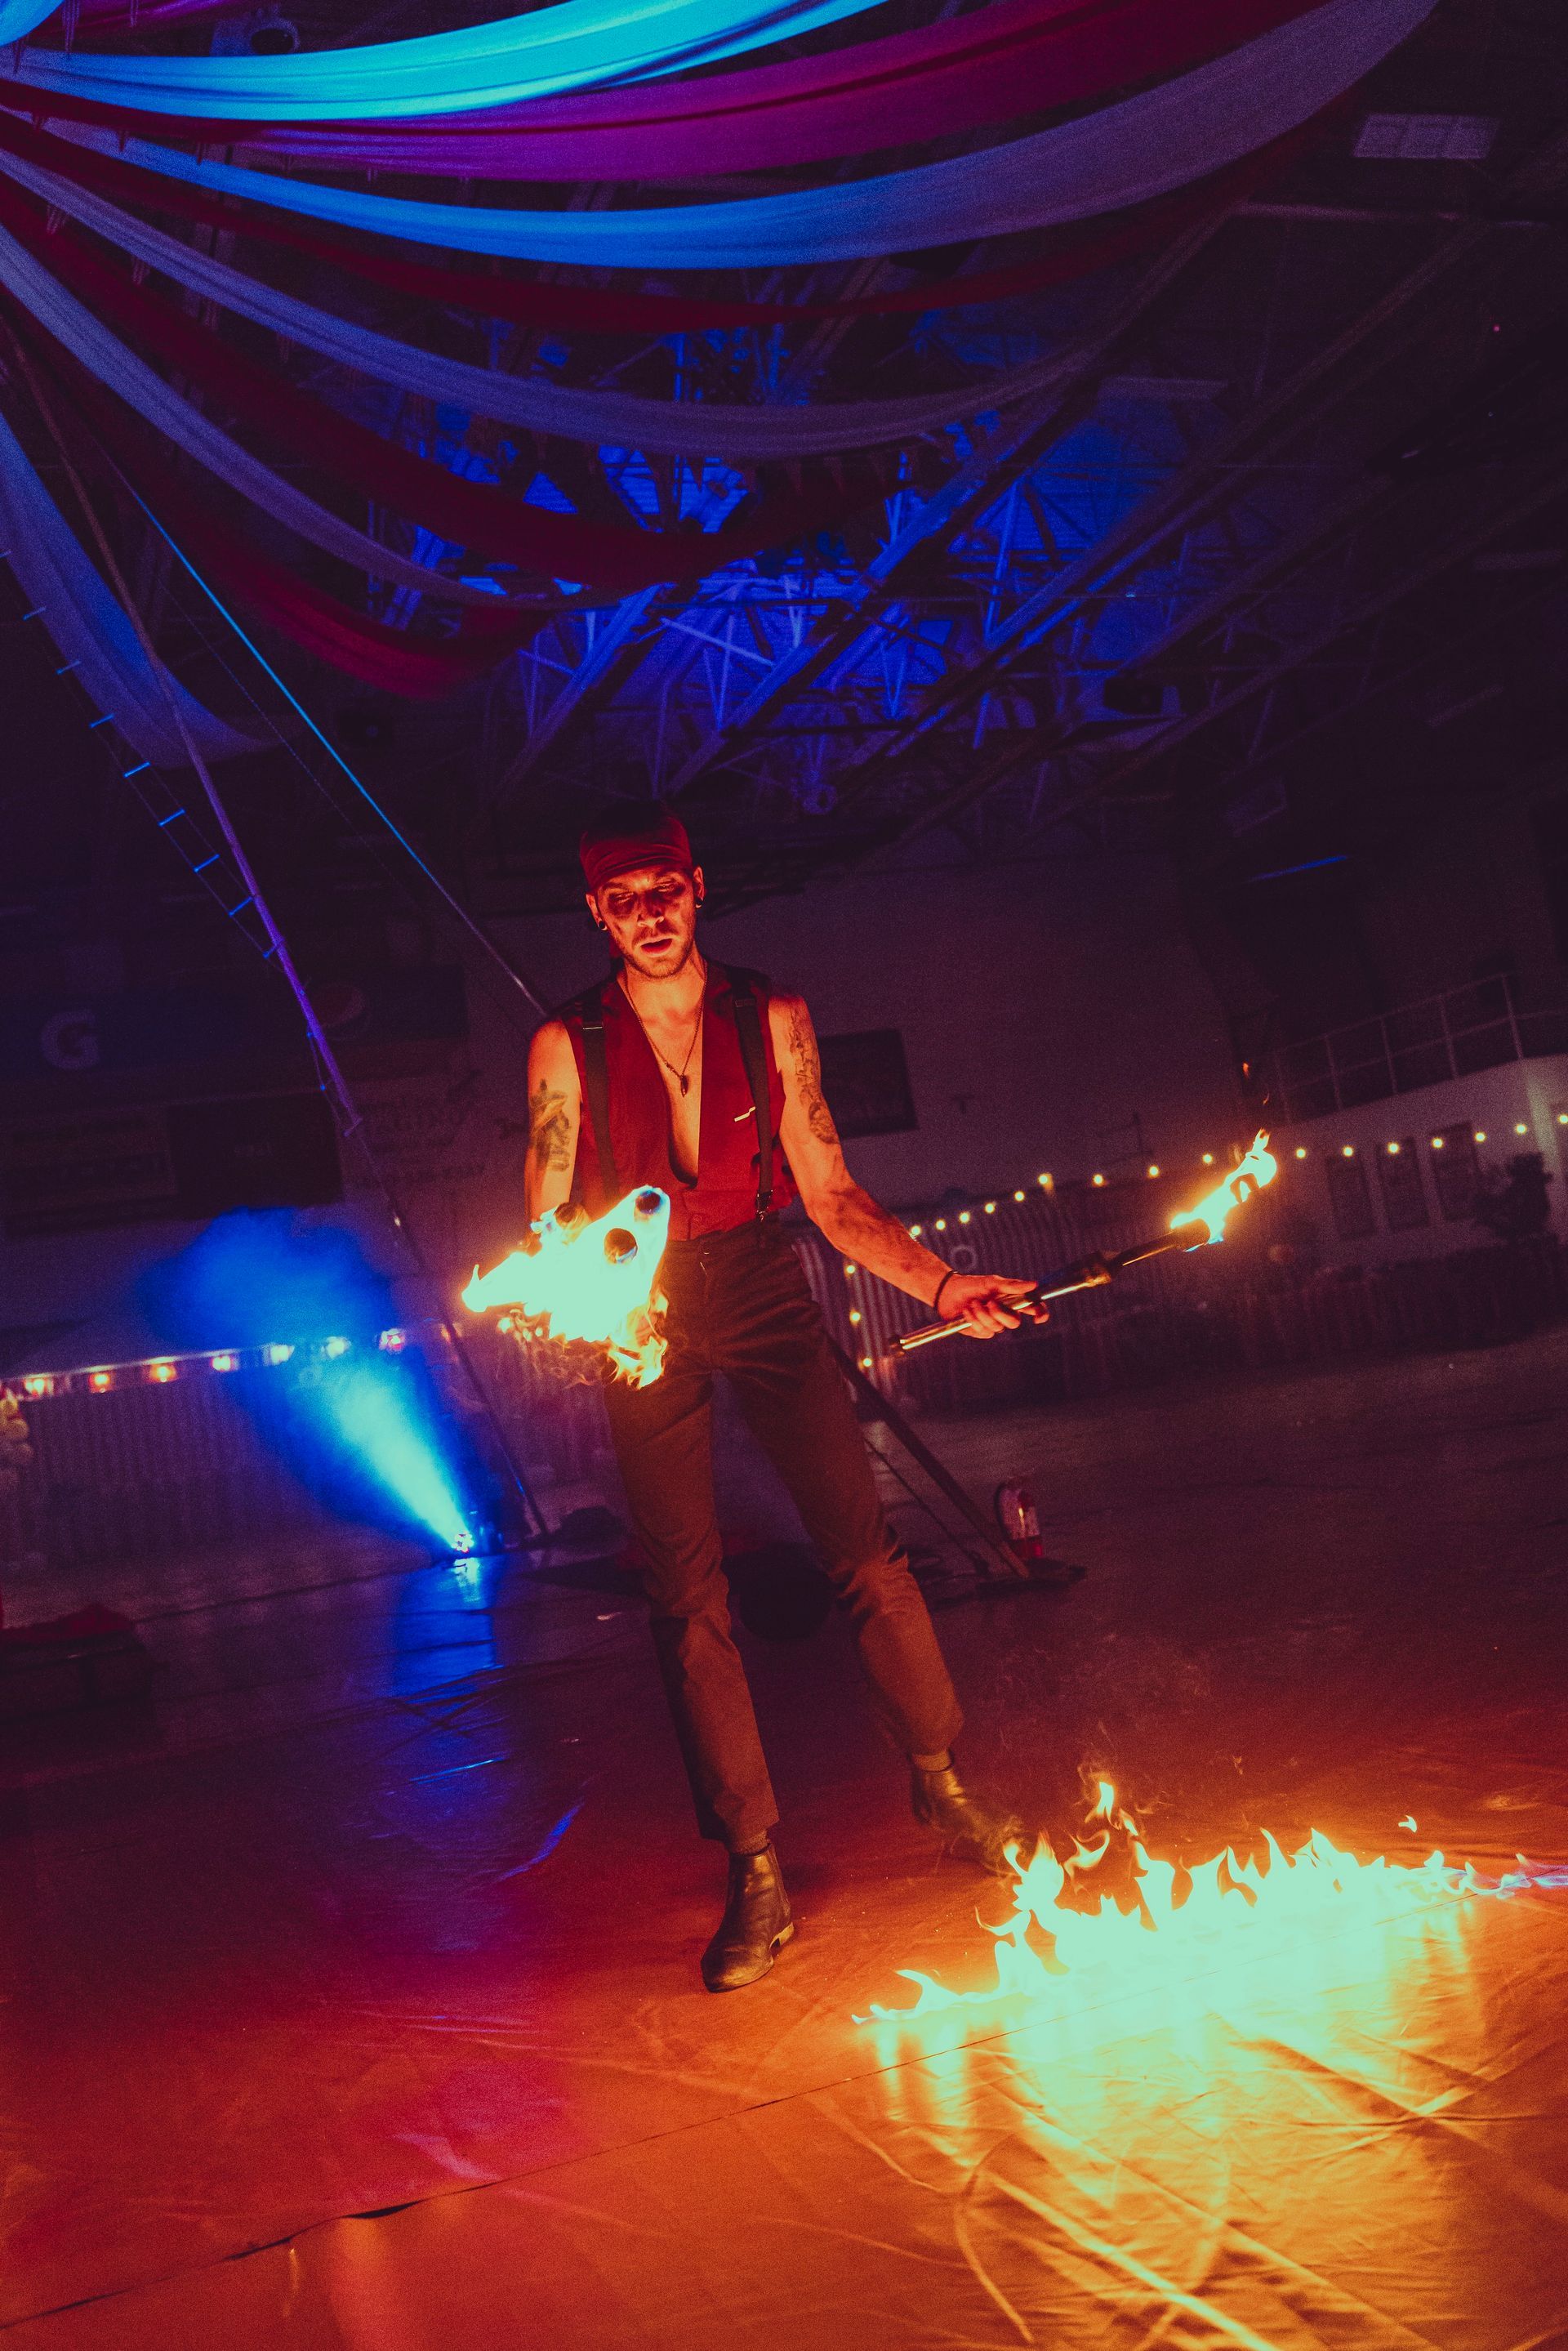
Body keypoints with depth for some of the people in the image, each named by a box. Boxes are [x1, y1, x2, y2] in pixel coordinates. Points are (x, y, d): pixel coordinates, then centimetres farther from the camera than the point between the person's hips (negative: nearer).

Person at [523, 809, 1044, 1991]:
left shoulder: (772, 1018, 3)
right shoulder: (567, 1045, 0)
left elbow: (832, 1194, 4)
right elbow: (543, 1226, 2)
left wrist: (940, 1282, -7)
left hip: (760, 1292, 1)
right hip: (640, 1314, -1)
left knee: (867, 1549, -7)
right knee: (688, 1596, -2)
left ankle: (943, 1783, 15)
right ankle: (757, 1873, 7)